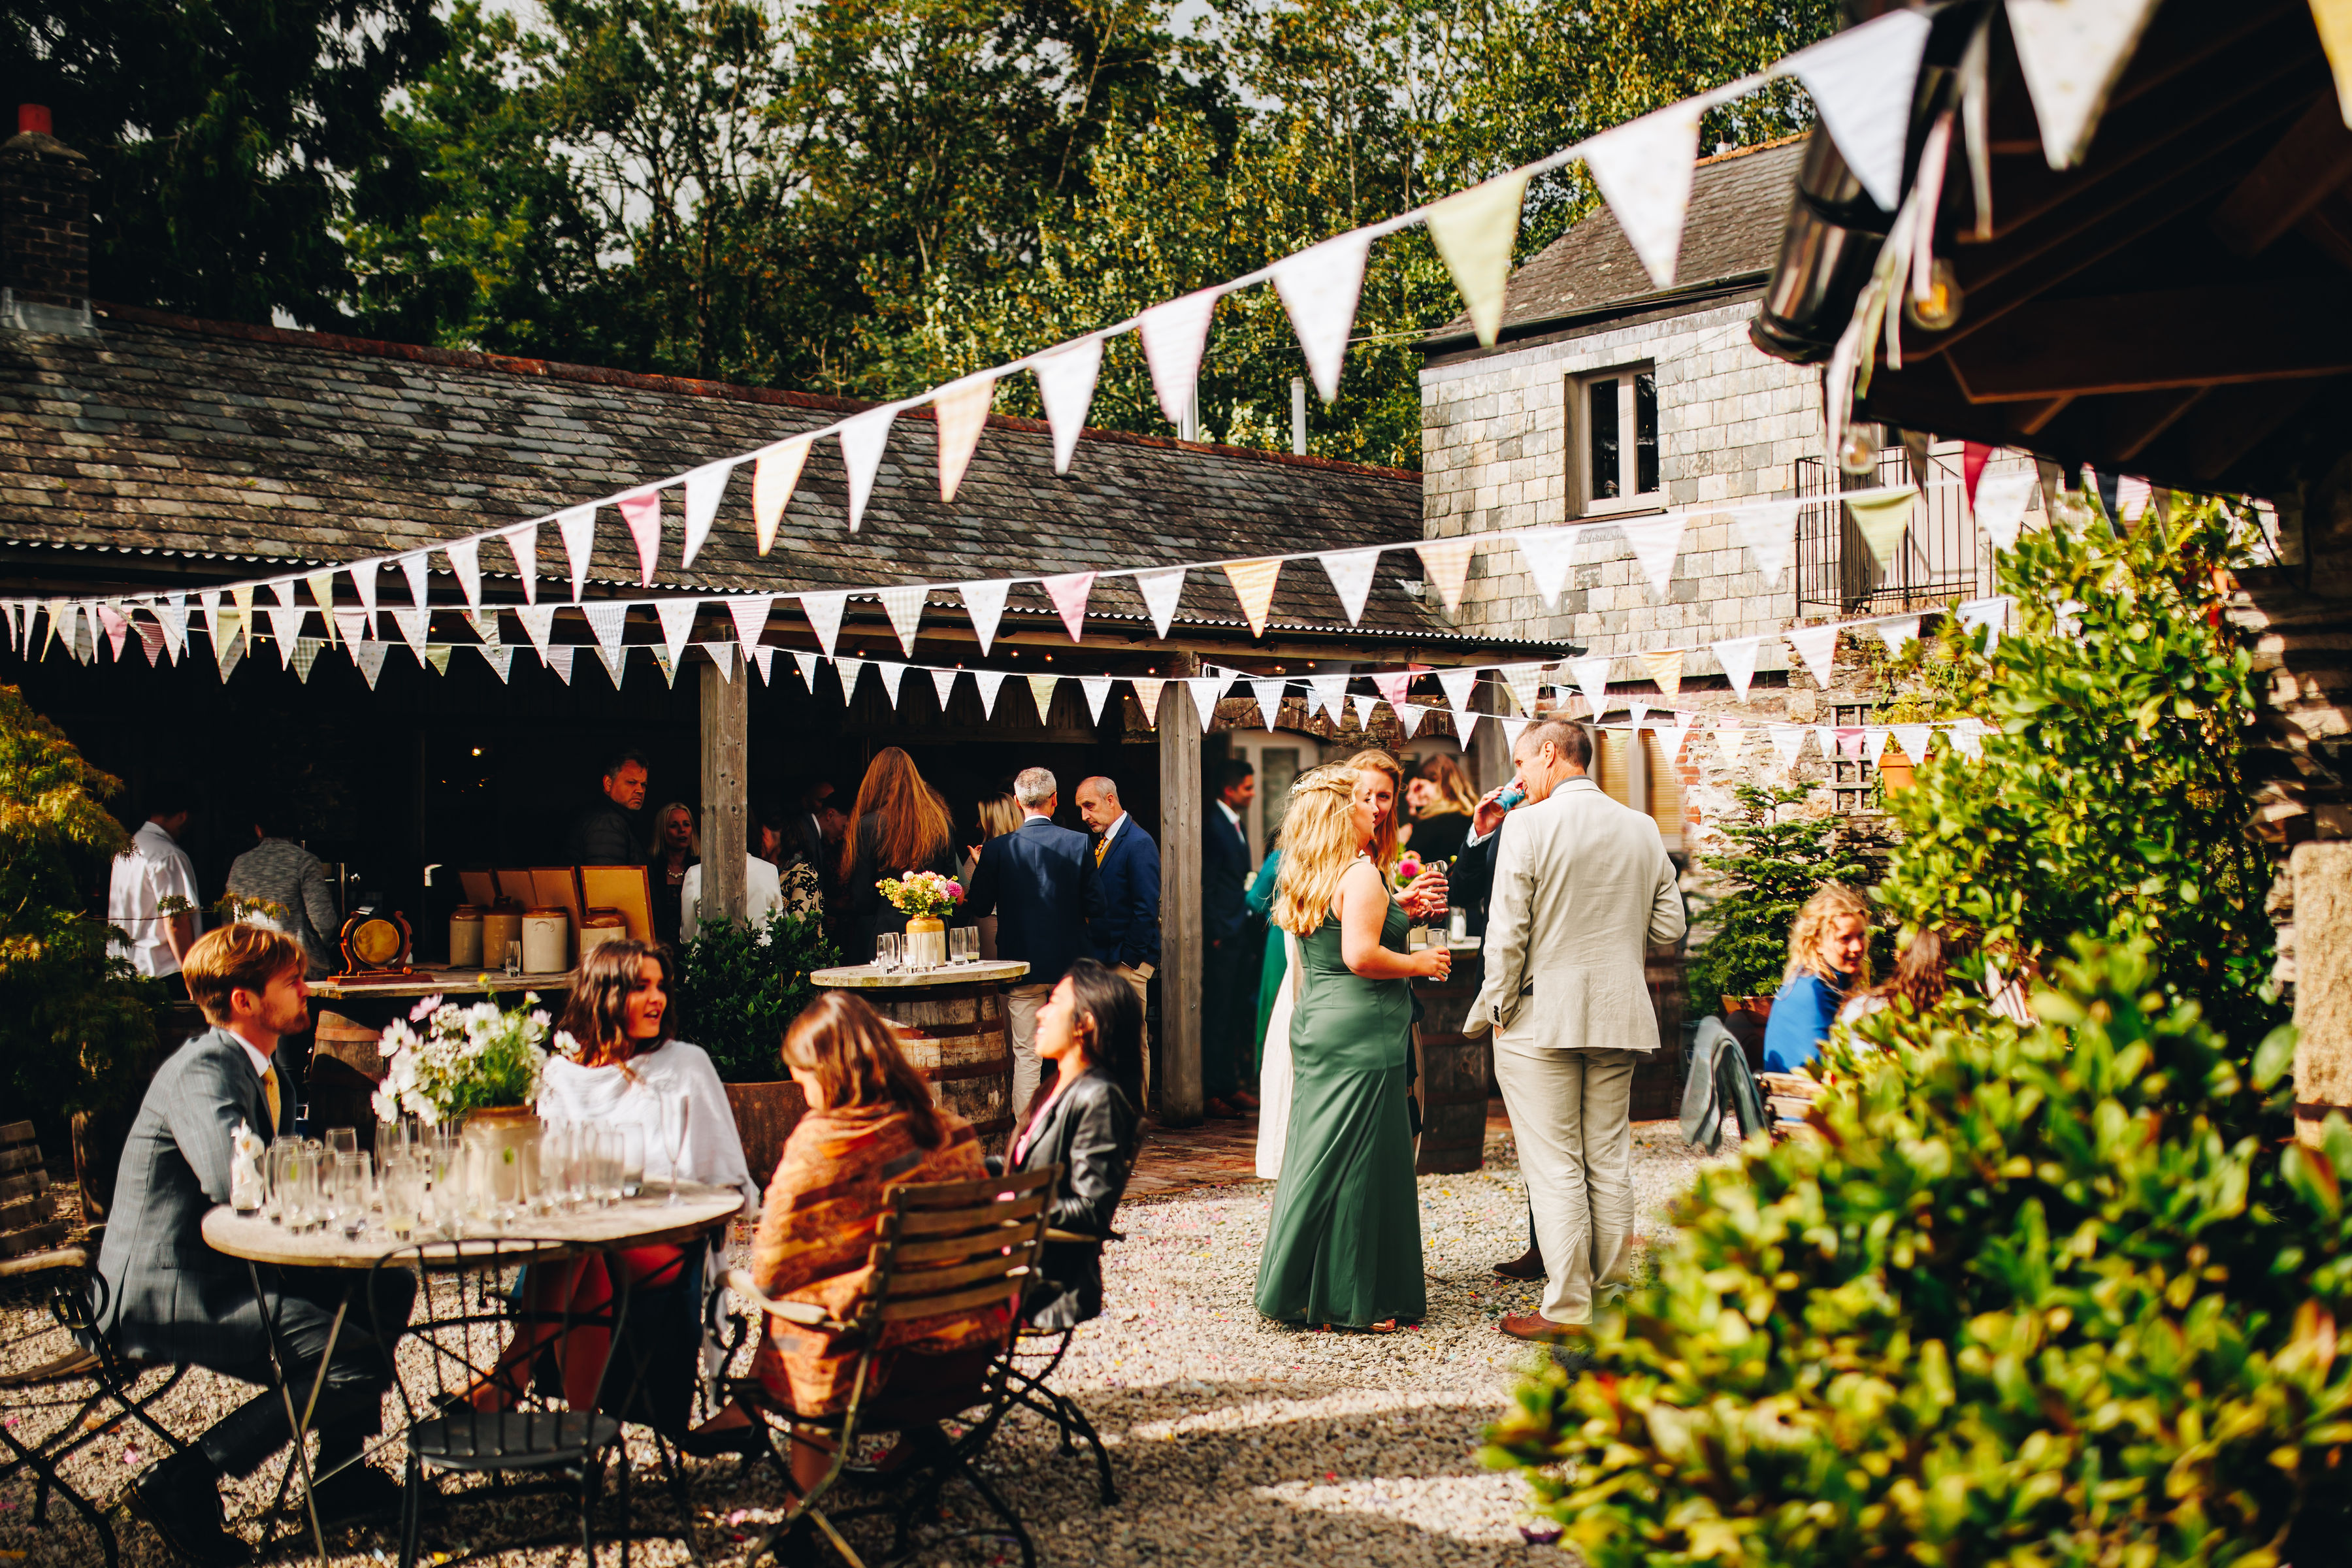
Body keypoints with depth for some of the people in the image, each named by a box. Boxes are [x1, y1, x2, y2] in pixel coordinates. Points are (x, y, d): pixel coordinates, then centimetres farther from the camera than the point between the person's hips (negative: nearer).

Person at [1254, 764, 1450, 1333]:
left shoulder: (1306, 877, 14)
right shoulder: (1361, 873, -14)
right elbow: (1361, 956, -23)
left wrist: (1395, 909, 26)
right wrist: (1420, 963, -10)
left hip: (1315, 1025, 9)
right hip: (1360, 1033, -9)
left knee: (1318, 1156, 13)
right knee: (1356, 1163, -3)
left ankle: (1295, 1287, 20)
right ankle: (1349, 1300, 3)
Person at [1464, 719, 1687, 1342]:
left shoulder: (1527, 827, -10)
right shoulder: (1642, 828, 6)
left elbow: (1506, 932, -13)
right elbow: (1669, 927, 8)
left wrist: (1497, 1006, -2)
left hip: (1543, 1015, -5)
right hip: (1620, 1014, 5)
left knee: (1554, 1166, -1)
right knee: (1609, 1161, 12)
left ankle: (1567, 1308, 2)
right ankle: (1612, 1295, 18)